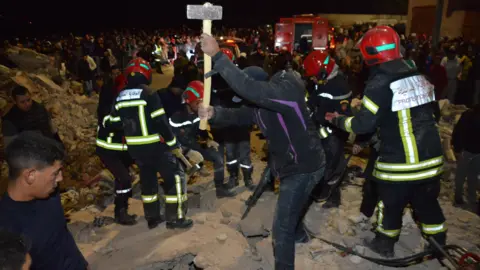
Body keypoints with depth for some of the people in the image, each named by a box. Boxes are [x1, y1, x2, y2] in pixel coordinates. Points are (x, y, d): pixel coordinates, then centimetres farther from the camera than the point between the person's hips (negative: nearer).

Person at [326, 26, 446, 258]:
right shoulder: (419, 76, 6)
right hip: (430, 157, 6)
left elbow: (363, 124, -16)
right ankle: (439, 244, 38)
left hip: (398, 161, -6)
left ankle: (384, 244, 32)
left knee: (391, 204, 14)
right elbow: (431, 111, 18)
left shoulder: (379, 84, -16)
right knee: (428, 203, 22)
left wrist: (338, 120, 0)